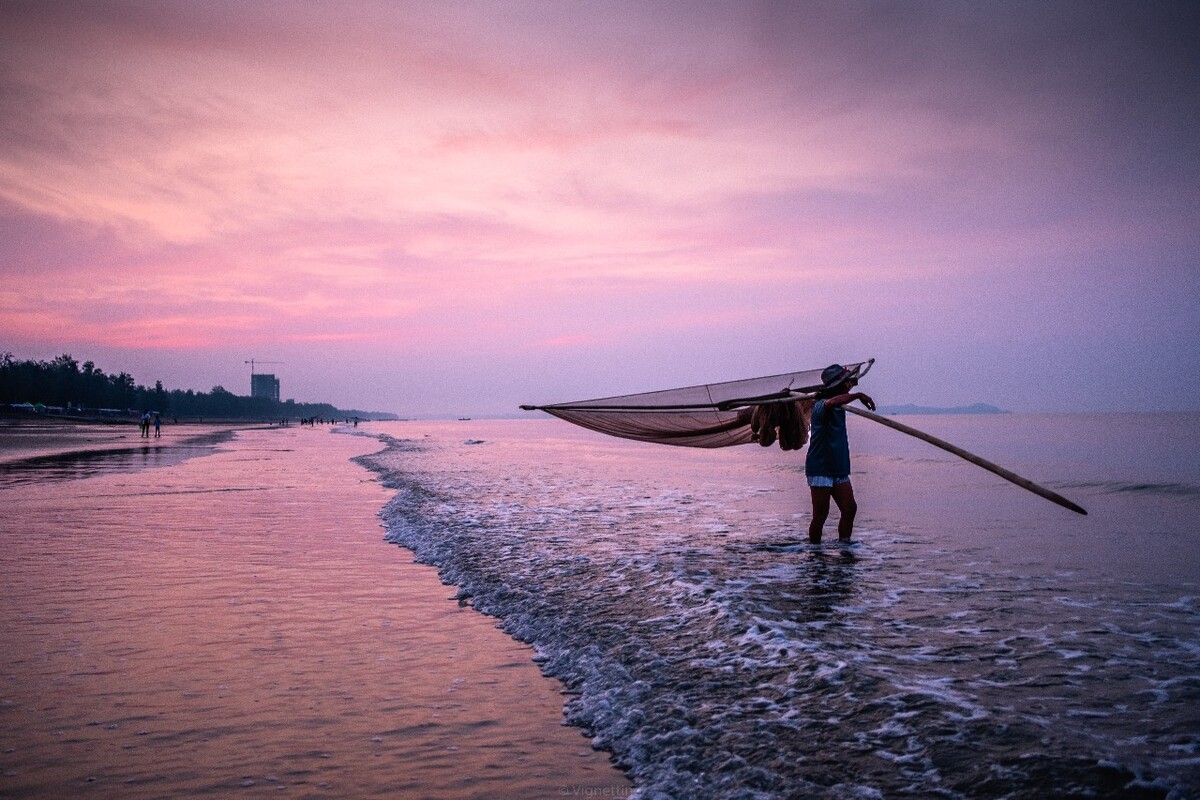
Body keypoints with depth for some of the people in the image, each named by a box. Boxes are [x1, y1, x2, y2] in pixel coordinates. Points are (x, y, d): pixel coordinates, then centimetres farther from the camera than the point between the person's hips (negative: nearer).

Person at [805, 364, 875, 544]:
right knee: (820, 515, -4)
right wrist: (858, 395, -36)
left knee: (850, 509, -1)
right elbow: (830, 403, -42)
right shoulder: (821, 406, -15)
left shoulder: (839, 408, 13)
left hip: (839, 469, 8)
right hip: (820, 469, -8)